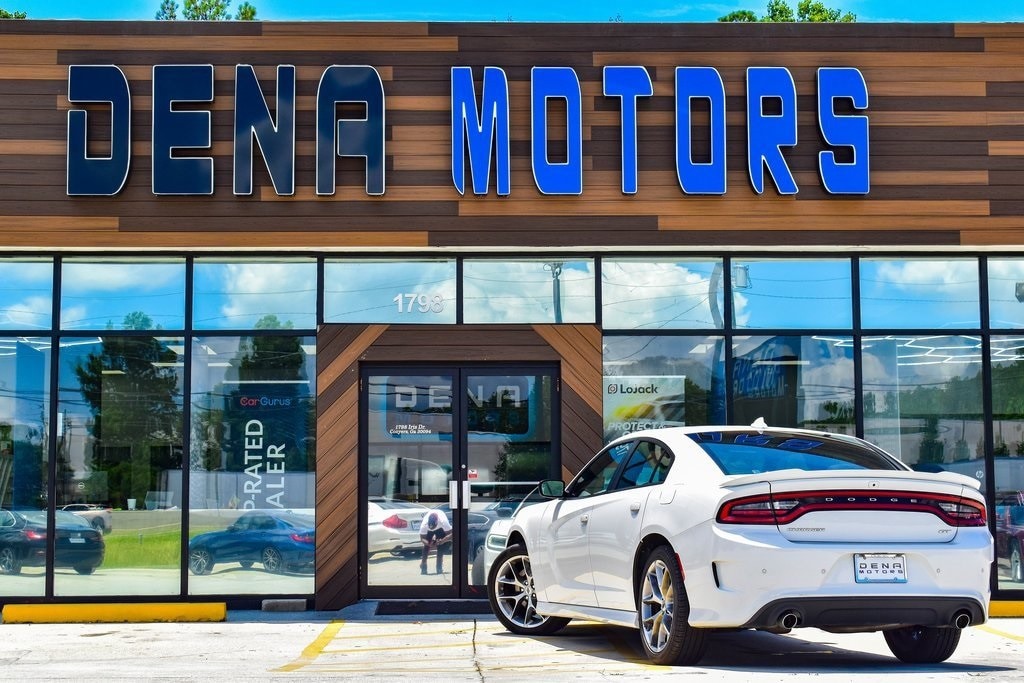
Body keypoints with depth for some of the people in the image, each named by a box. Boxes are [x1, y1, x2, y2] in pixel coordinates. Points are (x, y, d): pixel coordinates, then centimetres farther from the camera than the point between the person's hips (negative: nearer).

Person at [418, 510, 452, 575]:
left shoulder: (443, 522, -44)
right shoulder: (424, 524, -40)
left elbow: (451, 534, -41)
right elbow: (422, 538, -32)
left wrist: (443, 540, -57)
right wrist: (429, 544, -50)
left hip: (440, 528, -1)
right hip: (428, 531, 1)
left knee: (441, 545, -14)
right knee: (426, 545, -13)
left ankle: (439, 567, -5)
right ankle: (423, 566, -4)